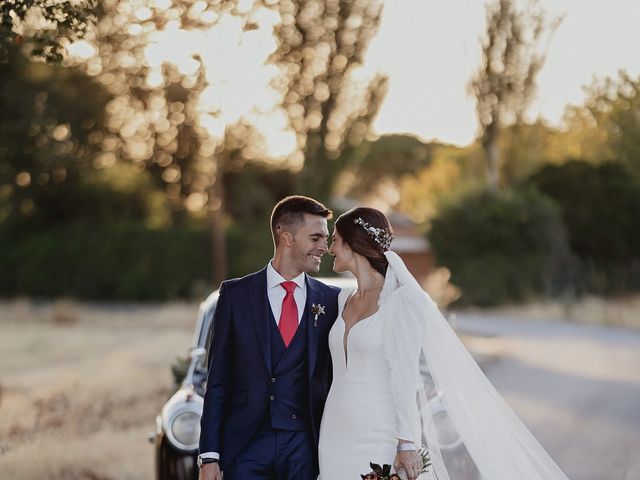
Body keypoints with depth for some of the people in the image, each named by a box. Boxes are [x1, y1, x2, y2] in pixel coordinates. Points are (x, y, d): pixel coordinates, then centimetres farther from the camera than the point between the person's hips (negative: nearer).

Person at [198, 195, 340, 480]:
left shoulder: (331, 301, 6)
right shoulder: (235, 294, 3)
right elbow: (217, 379, 2)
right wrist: (209, 456, -3)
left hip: (305, 446, 1)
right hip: (246, 445, -1)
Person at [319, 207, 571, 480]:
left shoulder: (400, 300, -9)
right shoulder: (344, 300, 11)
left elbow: (405, 375, -13)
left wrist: (407, 443, -17)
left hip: (380, 439, -6)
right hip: (337, 441, 6)